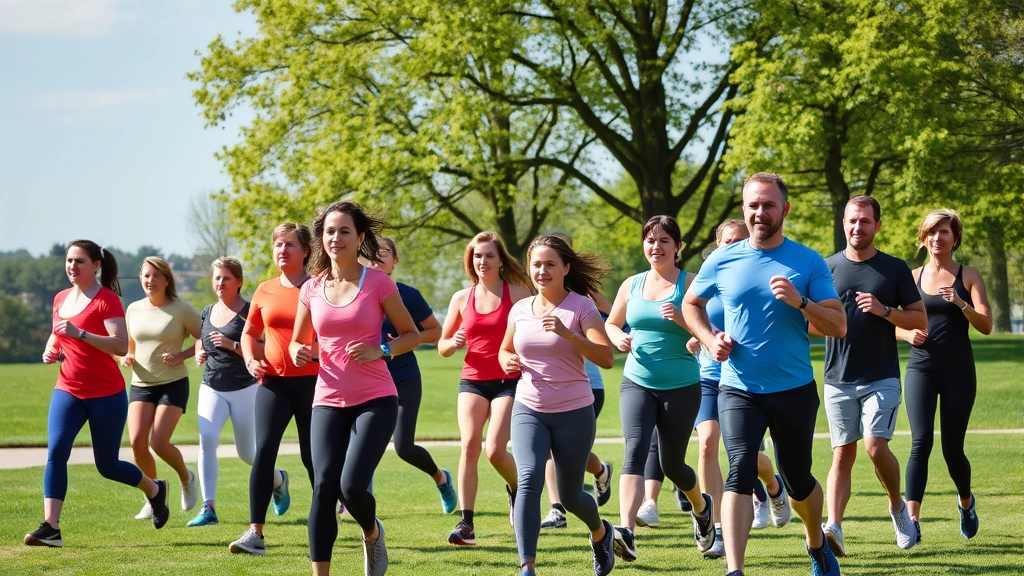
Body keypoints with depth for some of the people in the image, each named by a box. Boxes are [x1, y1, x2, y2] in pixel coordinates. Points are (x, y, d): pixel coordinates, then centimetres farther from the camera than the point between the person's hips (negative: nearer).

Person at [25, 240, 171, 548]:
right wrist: (51, 349, 4)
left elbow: (121, 346, -22)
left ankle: (155, 490, 37)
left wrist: (80, 333, -30)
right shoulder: (61, 299, 8)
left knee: (107, 465, 7)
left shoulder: (107, 300, -12)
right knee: (55, 452, -16)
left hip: (107, 395, -5)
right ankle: (50, 528, -18)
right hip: (67, 392, 5)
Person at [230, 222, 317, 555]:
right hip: (273, 381, 3)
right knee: (263, 451, -11)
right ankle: (255, 533, -13)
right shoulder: (265, 291, 8)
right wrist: (250, 360, 2)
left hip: (311, 381, -2)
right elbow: (249, 333, 20)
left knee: (312, 456, 5)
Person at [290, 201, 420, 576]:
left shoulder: (378, 283, -4)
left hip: (375, 400, -3)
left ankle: (372, 534, 19)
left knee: (352, 486, -16)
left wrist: (381, 350, -15)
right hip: (329, 401, 3)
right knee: (324, 486, -10)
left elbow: (411, 335, 3)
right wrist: (298, 352, -7)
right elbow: (297, 342, 17)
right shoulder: (312, 289, 5)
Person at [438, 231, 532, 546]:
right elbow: (442, 346, 15)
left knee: (495, 450, -15)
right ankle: (466, 523, -16)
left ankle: (517, 489, 21)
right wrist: (453, 343, -7)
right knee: (469, 445, -16)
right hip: (472, 380, 3)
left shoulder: (516, 293, -1)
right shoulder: (462, 298, 8)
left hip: (509, 382, -3)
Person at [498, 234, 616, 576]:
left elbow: (606, 358, -19)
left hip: (574, 412, -2)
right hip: (528, 410, 3)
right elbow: (505, 349, 23)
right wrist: (507, 361, -1)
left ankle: (600, 533, 43)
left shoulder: (581, 307, -8)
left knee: (570, 497, 8)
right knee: (529, 478, -22)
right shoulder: (520, 310, 5)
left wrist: (567, 333, -31)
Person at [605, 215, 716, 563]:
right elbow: (611, 324, 19)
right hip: (637, 383, 2)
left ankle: (701, 506, 42)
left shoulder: (689, 283, -4)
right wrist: (619, 338, -3)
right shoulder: (632, 285, 7)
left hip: (682, 387, -2)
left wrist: (682, 319, -27)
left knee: (672, 464, 8)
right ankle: (626, 531, -33)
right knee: (635, 450, -20)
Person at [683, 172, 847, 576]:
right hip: (739, 390, 0)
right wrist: (710, 339, 0)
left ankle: (817, 543, 45)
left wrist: (799, 301, -23)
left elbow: (838, 326, -6)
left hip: (794, 388, 0)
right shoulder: (722, 261, 1)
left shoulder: (808, 262, -3)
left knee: (798, 481, 15)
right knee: (740, 470, -21)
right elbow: (691, 304, 18)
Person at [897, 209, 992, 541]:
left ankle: (966, 501, 34)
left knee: (952, 448, 3)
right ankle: (912, 520, -19)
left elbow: (986, 326, -5)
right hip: (921, 368, 1)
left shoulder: (968, 276, 3)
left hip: (958, 370, -1)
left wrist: (961, 304, -22)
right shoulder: (913, 278, 9)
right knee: (921, 441, -17)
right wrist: (907, 333, -6)